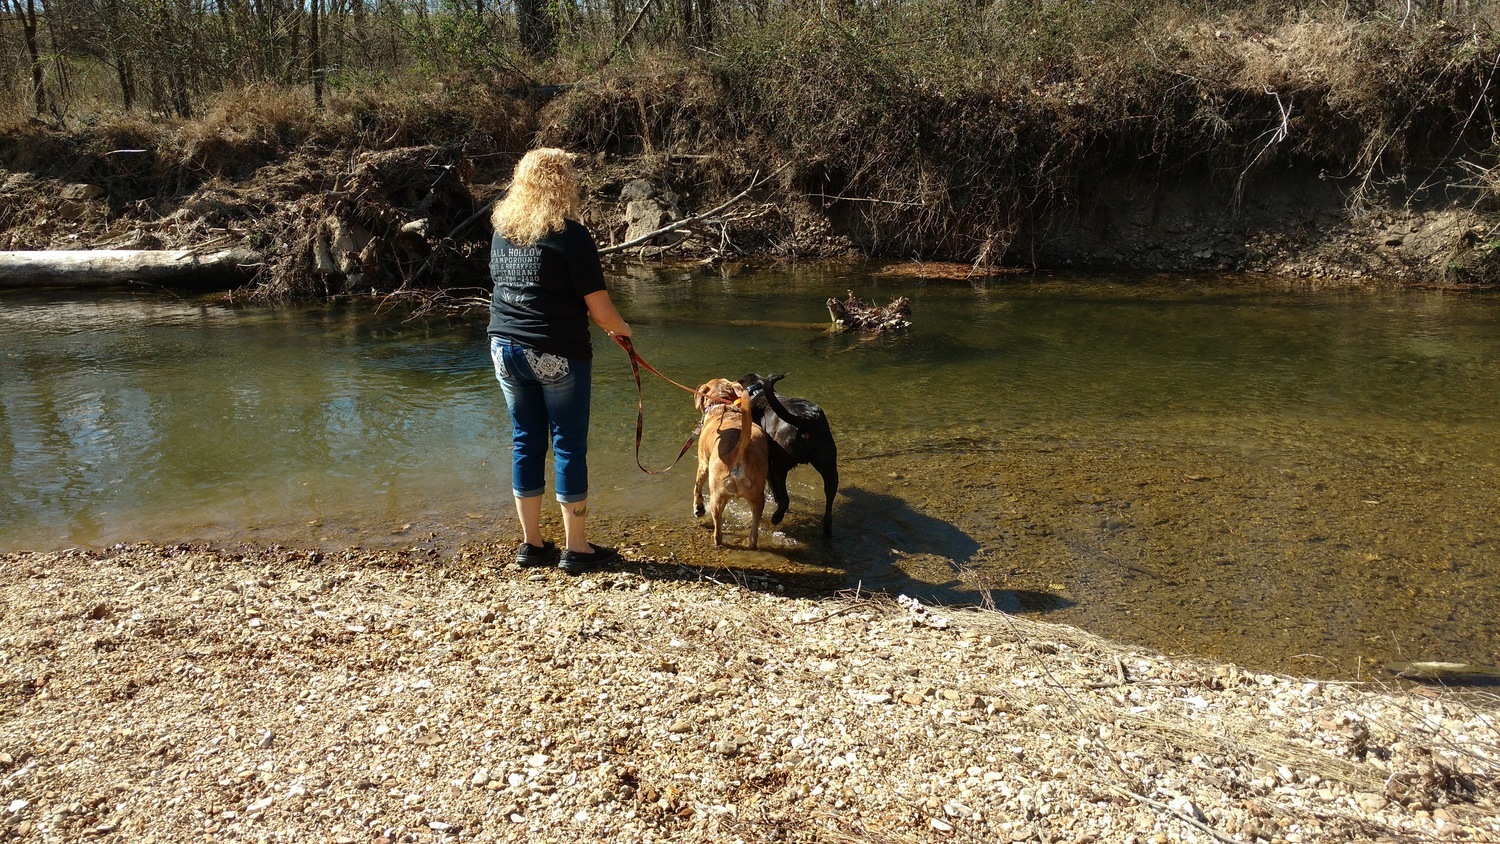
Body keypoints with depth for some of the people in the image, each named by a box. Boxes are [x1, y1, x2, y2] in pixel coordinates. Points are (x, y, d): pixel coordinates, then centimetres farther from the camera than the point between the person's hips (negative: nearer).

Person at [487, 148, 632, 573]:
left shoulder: (501, 231, 6)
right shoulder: (571, 236, -13)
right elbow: (600, 310, -14)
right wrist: (622, 329, 9)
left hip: (506, 348, 6)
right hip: (558, 355, -6)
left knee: (526, 442, 14)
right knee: (569, 446, 5)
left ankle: (531, 543, 22)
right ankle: (576, 548, 14)